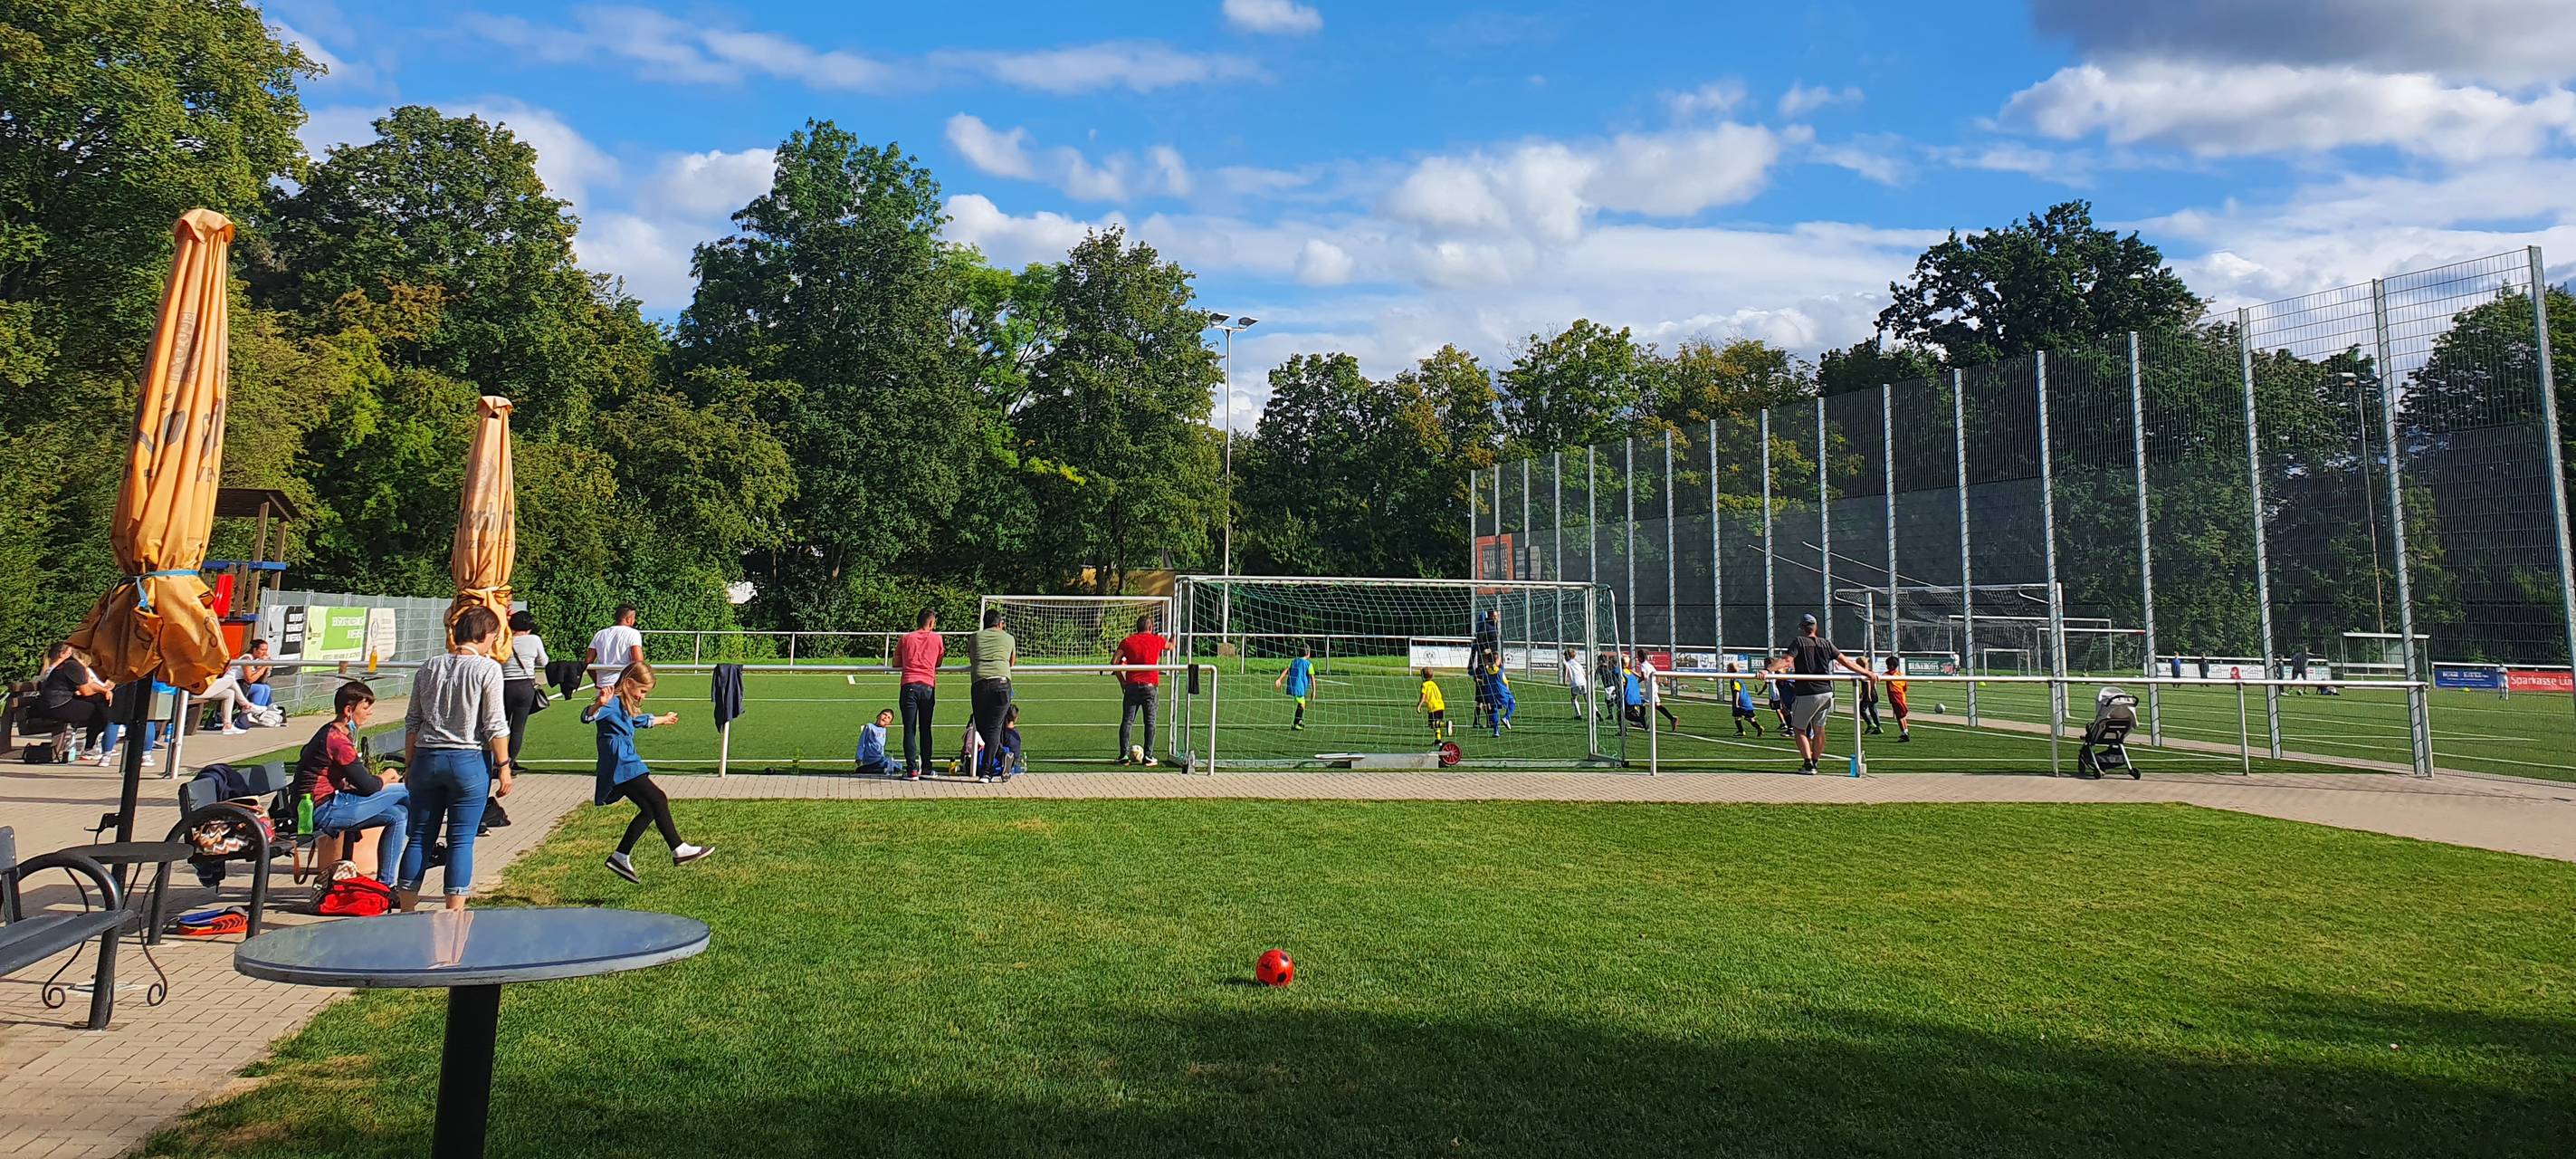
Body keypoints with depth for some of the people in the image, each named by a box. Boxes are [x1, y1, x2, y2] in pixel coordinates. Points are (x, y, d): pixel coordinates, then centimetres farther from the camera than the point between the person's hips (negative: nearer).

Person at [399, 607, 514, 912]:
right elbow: (495, 725, -10)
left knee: (420, 837, 11)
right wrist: (503, 767, -4)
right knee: (461, 840, 1)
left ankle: (406, 912, 16)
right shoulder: (488, 668, -8)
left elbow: (412, 721, 11)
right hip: (470, 761, -4)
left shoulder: (429, 666, 8)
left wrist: (410, 763, 18)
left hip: (427, 758, 5)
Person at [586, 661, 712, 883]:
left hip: (625, 767, 11)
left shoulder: (625, 706, 21)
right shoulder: (612, 703, -11)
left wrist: (662, 720, 60)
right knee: (658, 799, -15)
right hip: (621, 767, -11)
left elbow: (640, 720, 43)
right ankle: (679, 850, -16)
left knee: (649, 810, 11)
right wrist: (600, 704, -54)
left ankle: (620, 857, 14)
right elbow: (587, 717, -32)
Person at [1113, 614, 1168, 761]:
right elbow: (1171, 645, 30)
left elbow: (1114, 662, -2)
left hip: (1131, 685, 1)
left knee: (1126, 721, 6)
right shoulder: (1156, 640, 7)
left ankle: (1123, 755, 1)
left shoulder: (1127, 641, 7)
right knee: (1150, 722, 5)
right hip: (1150, 686, -1)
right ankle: (1148, 756, 1)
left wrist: (1122, 681, 7)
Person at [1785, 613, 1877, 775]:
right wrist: (1867, 673, 12)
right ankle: (1814, 763, 23)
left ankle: (1808, 763, -5)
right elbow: (1845, 661, 6)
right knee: (1819, 729, 16)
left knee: (1800, 729, 6)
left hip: (1806, 694, -5)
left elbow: (1787, 661, -20)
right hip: (1825, 693, 5)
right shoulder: (1826, 644, 7)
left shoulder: (1799, 642, -5)